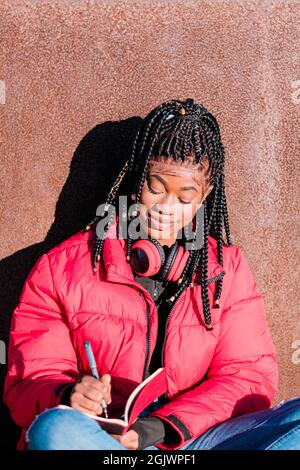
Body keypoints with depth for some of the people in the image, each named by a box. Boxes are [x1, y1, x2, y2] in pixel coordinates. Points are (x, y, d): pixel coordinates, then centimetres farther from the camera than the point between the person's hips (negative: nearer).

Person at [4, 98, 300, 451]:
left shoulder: (228, 269, 11)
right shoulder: (61, 268, 4)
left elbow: (250, 376, 4)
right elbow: (28, 382, 3)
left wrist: (161, 427, -12)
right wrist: (67, 398, -22)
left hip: (192, 438, 2)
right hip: (99, 440, -1)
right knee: (56, 429, -36)